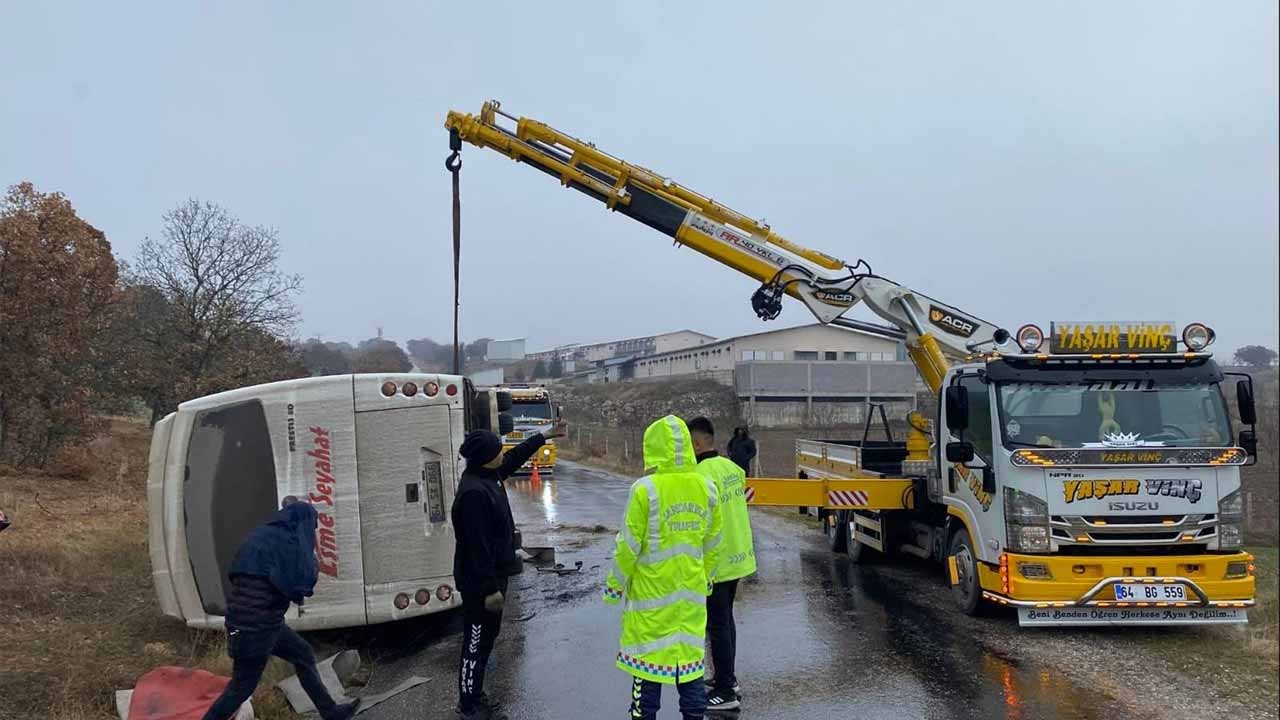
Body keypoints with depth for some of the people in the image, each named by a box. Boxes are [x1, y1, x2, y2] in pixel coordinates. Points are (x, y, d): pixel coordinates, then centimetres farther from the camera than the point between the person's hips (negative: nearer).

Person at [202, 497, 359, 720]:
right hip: (254, 628, -10)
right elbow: (302, 583, -23)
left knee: (303, 655, 18)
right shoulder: (282, 540, -19)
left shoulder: (266, 536, 9)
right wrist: (313, 566, -4)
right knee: (242, 686, 5)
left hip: (265, 623, 10)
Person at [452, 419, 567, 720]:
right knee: (476, 642, 1)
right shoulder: (474, 492, -27)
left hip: (493, 574, 10)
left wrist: (545, 436, 30)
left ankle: (475, 696, 30)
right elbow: (477, 546, -26)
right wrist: (490, 588, -23)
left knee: (487, 637, 18)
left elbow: (515, 458, 25)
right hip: (480, 582, -10)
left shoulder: (488, 476, 4)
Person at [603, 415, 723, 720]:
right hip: (692, 592, 4)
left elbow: (629, 546, -11)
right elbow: (711, 545, 7)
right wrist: (706, 579, 22)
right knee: (690, 656, 13)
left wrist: (614, 585, 2)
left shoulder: (646, 489, -15)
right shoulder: (706, 488, -1)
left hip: (651, 591, -4)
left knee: (647, 657, 7)